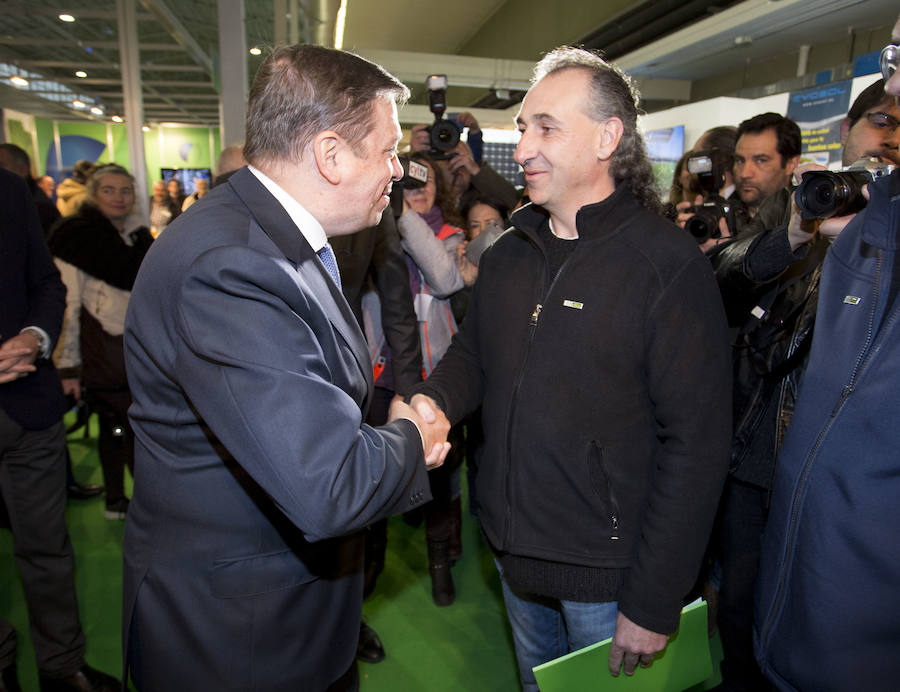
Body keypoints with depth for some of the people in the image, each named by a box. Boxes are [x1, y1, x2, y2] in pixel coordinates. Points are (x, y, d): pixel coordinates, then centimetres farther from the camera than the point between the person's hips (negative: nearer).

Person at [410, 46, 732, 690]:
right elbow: (472, 353, 11)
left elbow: (696, 447, -19)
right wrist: (431, 401, -12)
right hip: (512, 546, 6)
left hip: (607, 570, -5)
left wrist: (654, 605, -17)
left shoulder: (671, 267, -18)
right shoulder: (506, 255, 2)